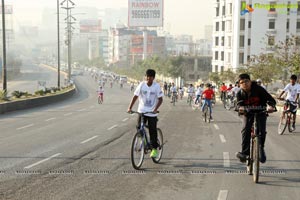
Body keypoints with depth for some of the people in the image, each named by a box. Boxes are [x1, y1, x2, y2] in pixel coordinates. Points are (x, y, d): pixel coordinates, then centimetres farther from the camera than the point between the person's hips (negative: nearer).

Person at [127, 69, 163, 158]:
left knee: (153, 131, -1)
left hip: (152, 113, -2)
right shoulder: (142, 85, -4)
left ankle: (154, 149, 11)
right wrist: (130, 108, -13)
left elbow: (160, 99, -8)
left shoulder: (157, 86, -8)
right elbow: (135, 96, -3)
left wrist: (155, 109, -22)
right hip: (142, 111, 2)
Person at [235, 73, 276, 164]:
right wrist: (240, 108, -45)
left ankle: (261, 149, 9)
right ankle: (244, 152, -20)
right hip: (248, 114, 1)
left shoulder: (258, 89, -15)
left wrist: (271, 106, -40)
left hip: (260, 113, -1)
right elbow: (239, 104, -19)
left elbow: (270, 99, -17)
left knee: (261, 131, -18)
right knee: (245, 130, -21)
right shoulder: (240, 94, -8)